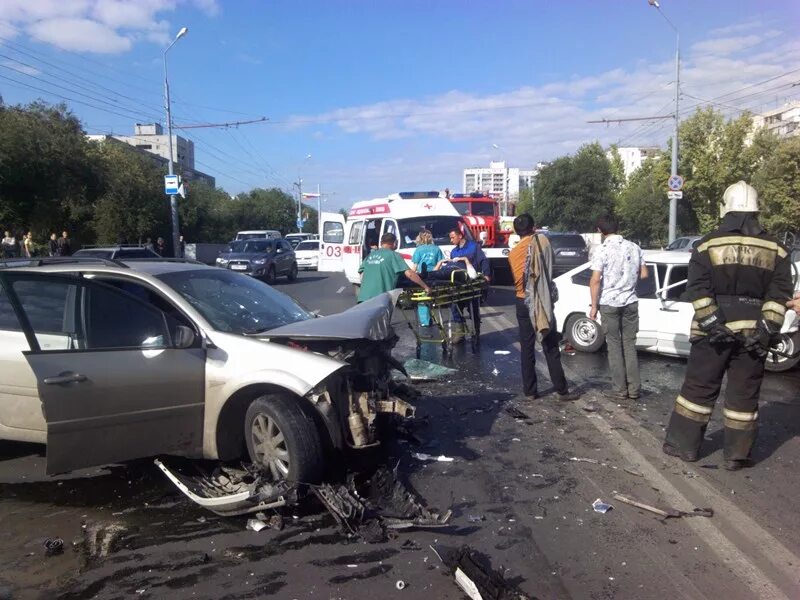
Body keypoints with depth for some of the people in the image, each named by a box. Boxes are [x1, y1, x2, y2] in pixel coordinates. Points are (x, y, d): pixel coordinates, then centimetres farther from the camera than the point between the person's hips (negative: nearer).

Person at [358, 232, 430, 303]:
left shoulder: (370, 255, 17)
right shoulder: (393, 255, 0)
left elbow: (362, 277, 17)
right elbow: (409, 274, -8)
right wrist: (425, 287, 0)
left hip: (363, 297, 6)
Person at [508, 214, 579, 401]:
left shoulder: (513, 253, 6)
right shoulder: (542, 241, -5)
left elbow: (515, 278, 11)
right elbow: (550, 268, -1)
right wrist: (548, 291, 12)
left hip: (522, 302, 3)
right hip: (541, 301, -3)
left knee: (527, 347, 7)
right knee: (551, 347, 1)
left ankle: (530, 390, 9)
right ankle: (562, 390, 6)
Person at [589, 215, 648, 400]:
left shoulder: (603, 250, -11)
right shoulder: (634, 247, 4)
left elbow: (595, 280, -15)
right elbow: (644, 274, 9)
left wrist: (594, 306, -8)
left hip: (609, 303, -4)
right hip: (630, 301, 4)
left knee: (614, 346, 5)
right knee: (629, 344, 12)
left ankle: (619, 390, 8)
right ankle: (634, 388, 14)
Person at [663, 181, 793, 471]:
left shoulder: (709, 243, -3)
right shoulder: (775, 248, 4)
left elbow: (698, 289, -11)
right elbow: (780, 294, -3)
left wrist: (712, 323, -11)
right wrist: (767, 328, -6)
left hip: (713, 329, -1)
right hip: (753, 331, 2)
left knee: (699, 387, 8)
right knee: (744, 394, 9)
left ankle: (684, 444, 14)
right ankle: (736, 455, 15)